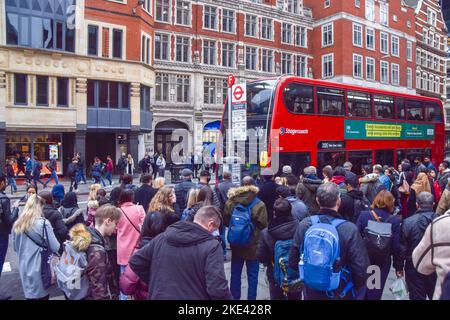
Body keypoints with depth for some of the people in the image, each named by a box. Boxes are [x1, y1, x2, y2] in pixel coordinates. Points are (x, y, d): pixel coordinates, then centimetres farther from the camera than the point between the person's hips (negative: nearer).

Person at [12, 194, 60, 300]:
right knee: (42, 295, 9)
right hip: (40, 271, -5)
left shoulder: (17, 224, 0)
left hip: (24, 270, 5)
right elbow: (55, 248, -14)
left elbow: (15, 248, 14)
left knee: (30, 295, 17)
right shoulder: (43, 223, -18)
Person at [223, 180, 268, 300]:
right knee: (252, 276, 10)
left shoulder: (230, 202, -7)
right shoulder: (259, 204, -16)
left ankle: (234, 297, 29)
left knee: (235, 273, 17)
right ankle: (251, 298, 18)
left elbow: (225, 221, 3)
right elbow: (263, 224, -9)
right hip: (253, 245, -3)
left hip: (236, 244, 3)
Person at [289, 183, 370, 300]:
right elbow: (362, 271, -22)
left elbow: (293, 261, -5)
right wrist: (355, 290, -2)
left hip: (311, 293, 2)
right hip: (341, 294, -2)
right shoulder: (350, 229, -24)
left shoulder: (304, 225, -14)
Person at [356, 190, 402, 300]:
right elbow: (396, 245, -9)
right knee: (376, 291, 15)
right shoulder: (395, 220, -12)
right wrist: (398, 266, 2)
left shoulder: (363, 215, -12)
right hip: (383, 262, 0)